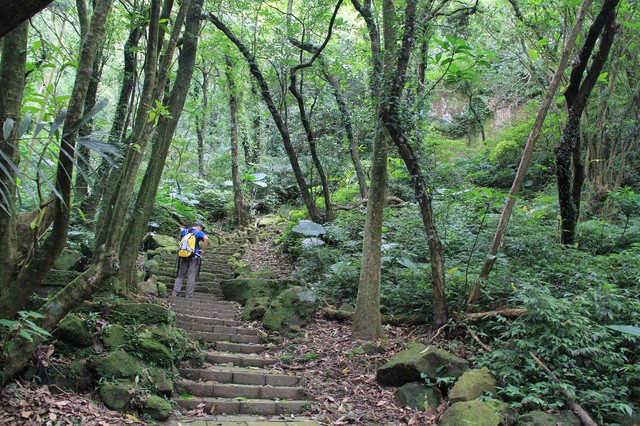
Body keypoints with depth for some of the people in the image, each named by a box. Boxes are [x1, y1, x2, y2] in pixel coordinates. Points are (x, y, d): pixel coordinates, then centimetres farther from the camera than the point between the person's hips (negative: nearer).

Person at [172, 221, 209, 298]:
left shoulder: (184, 231, 15)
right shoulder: (199, 233, -1)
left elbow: (181, 228, 40)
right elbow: (206, 238, -20)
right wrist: (203, 250, -12)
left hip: (183, 256, 4)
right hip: (194, 256, -4)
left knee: (180, 275, 10)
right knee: (192, 276, -1)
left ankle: (175, 292, 0)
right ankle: (189, 295, -3)